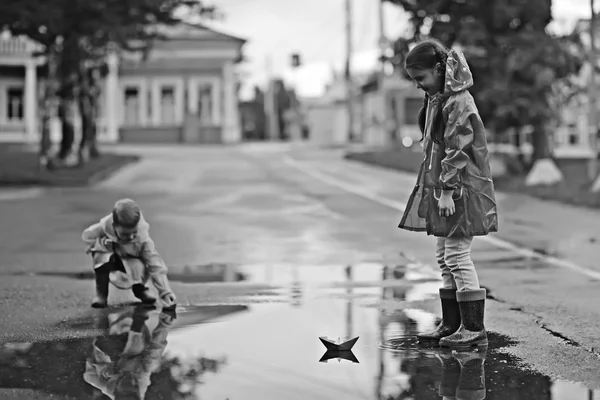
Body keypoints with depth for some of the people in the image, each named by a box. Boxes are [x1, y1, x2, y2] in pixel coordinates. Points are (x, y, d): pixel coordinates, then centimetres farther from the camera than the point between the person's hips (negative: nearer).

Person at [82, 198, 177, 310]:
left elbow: (156, 266, -30)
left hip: (129, 259, 1)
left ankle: (139, 288, 10)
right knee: (103, 256, -37)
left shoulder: (143, 239, -31)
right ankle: (101, 294, -12)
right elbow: (87, 236, -11)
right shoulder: (104, 227, -33)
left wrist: (166, 293, -37)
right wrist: (102, 242, -32)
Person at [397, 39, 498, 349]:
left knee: (457, 256, -7)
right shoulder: (436, 99, 14)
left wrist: (447, 190, -21)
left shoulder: (456, 102, -16)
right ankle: (451, 324, 19)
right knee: (445, 257, 12)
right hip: (441, 188, 10)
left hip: (458, 191, -10)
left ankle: (474, 329, -2)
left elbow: (457, 150, -20)